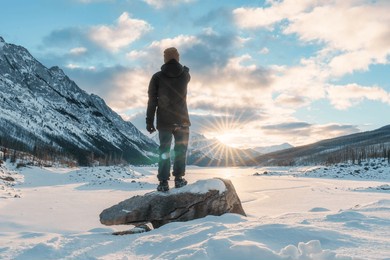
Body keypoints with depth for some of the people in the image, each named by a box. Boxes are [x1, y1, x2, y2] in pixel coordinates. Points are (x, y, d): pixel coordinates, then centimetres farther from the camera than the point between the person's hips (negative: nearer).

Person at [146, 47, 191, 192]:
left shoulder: (157, 77, -6)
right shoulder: (185, 75, -4)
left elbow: (152, 101, -5)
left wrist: (149, 121, 0)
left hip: (164, 121, 0)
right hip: (182, 120, 0)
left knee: (164, 151, 5)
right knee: (181, 149, 12)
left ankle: (163, 182, 2)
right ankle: (179, 179, 10)